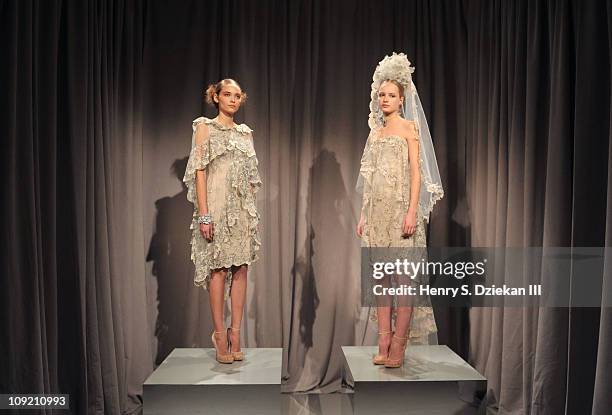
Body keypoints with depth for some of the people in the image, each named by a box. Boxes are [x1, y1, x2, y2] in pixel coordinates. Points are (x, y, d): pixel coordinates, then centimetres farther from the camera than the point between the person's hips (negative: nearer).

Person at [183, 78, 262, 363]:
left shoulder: (245, 132, 17)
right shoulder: (205, 128, 2)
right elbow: (199, 171, -6)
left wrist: (252, 210, 11)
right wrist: (204, 214, -15)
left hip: (243, 208, 5)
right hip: (217, 206, -5)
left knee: (241, 268, 3)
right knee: (218, 268, -4)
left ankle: (235, 334, 10)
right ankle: (220, 335, 5)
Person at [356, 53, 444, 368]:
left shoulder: (408, 127, 1)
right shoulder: (375, 130, 17)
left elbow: (416, 171, -7)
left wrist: (412, 211, -17)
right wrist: (364, 214, 11)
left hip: (400, 208, -6)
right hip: (377, 211, 6)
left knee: (403, 275, -4)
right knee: (382, 276, 7)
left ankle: (398, 345, 3)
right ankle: (384, 343, 13)